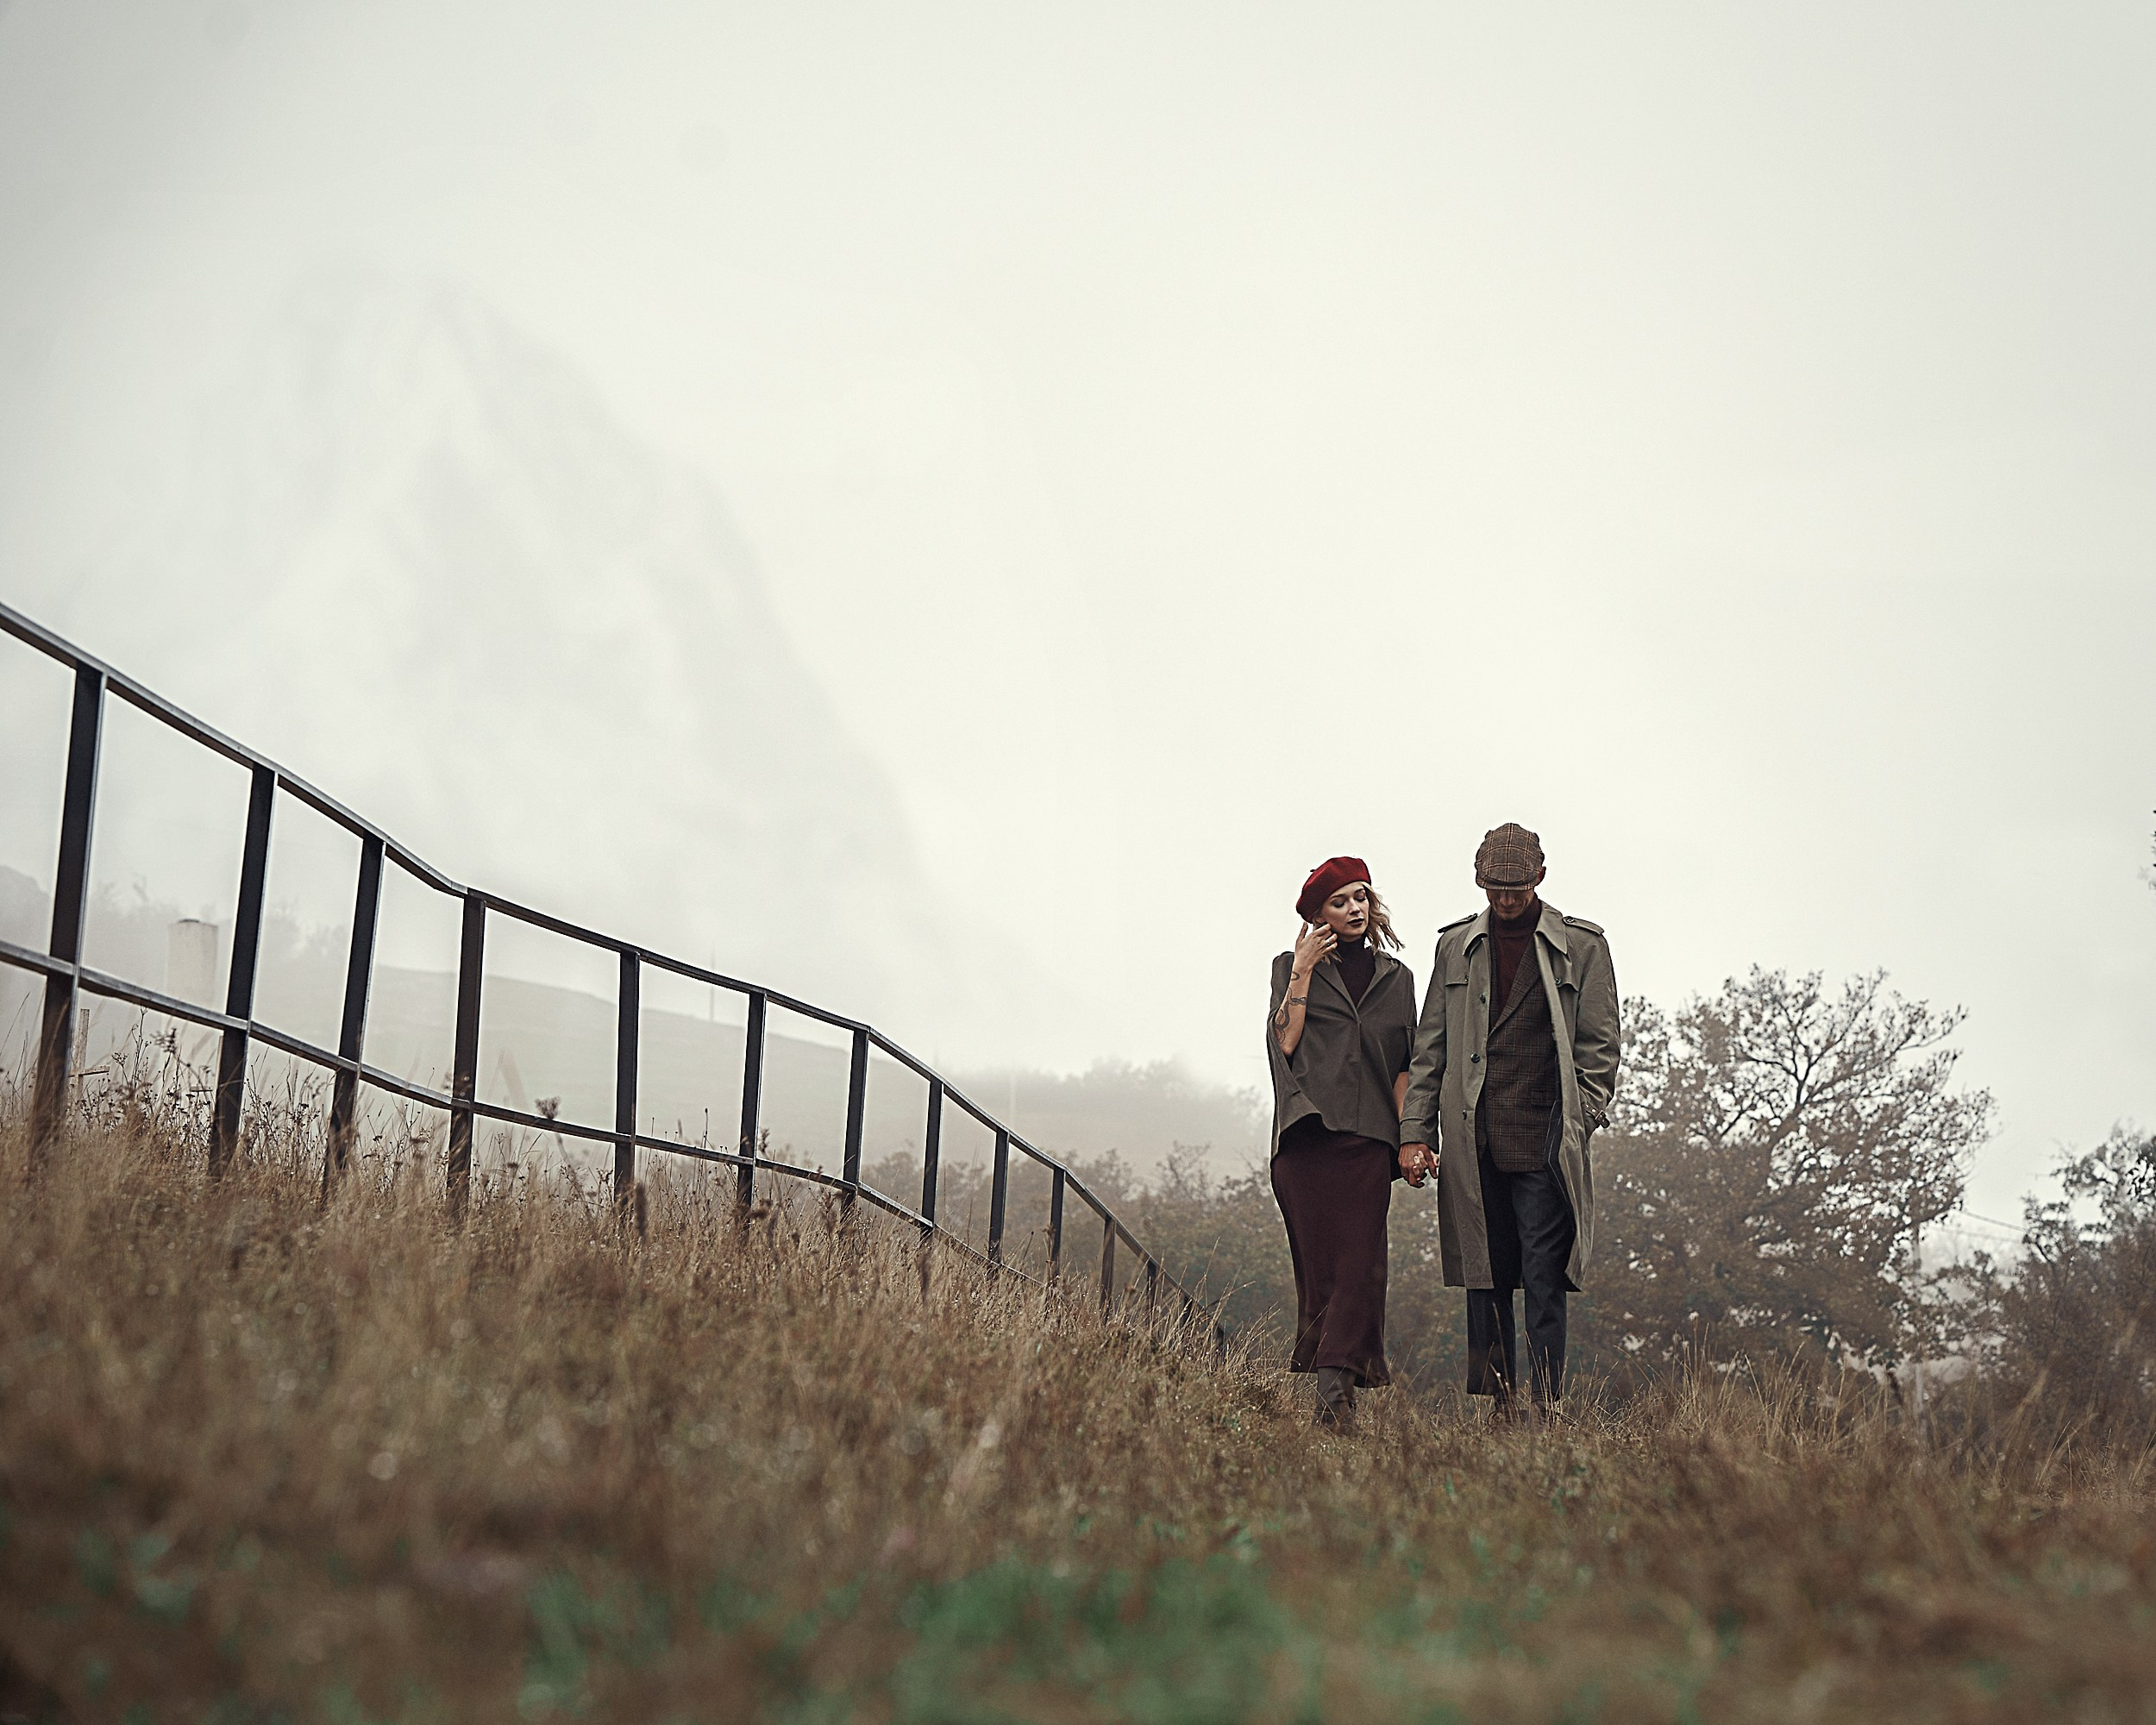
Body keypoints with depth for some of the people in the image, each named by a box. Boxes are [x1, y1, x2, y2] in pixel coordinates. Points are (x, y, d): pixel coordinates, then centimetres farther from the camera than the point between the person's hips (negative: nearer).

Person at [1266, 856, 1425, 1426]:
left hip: (1370, 1137, 1)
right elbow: (1285, 1041, -1)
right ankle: (1339, 1380, 0)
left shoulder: (1396, 977, 18)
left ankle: (1334, 1382, -22)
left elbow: (1404, 1066, 17)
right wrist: (1302, 972, -3)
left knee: (1359, 1257, -13)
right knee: (1316, 1257, -5)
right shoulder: (1294, 967, 12)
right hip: (1307, 1132, -1)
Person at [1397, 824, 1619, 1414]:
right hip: (1472, 1145, 3)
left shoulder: (1581, 946, 5)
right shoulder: (1457, 945, 13)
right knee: (1485, 1281, 5)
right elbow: (1429, 1048, 14)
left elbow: (1599, 1046, 4)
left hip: (1544, 1143, -3)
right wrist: (1414, 1133, 6)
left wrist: (1578, 1127, -7)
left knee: (1544, 1281, -7)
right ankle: (1497, 1409, 10)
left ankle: (1547, 1408, -7)